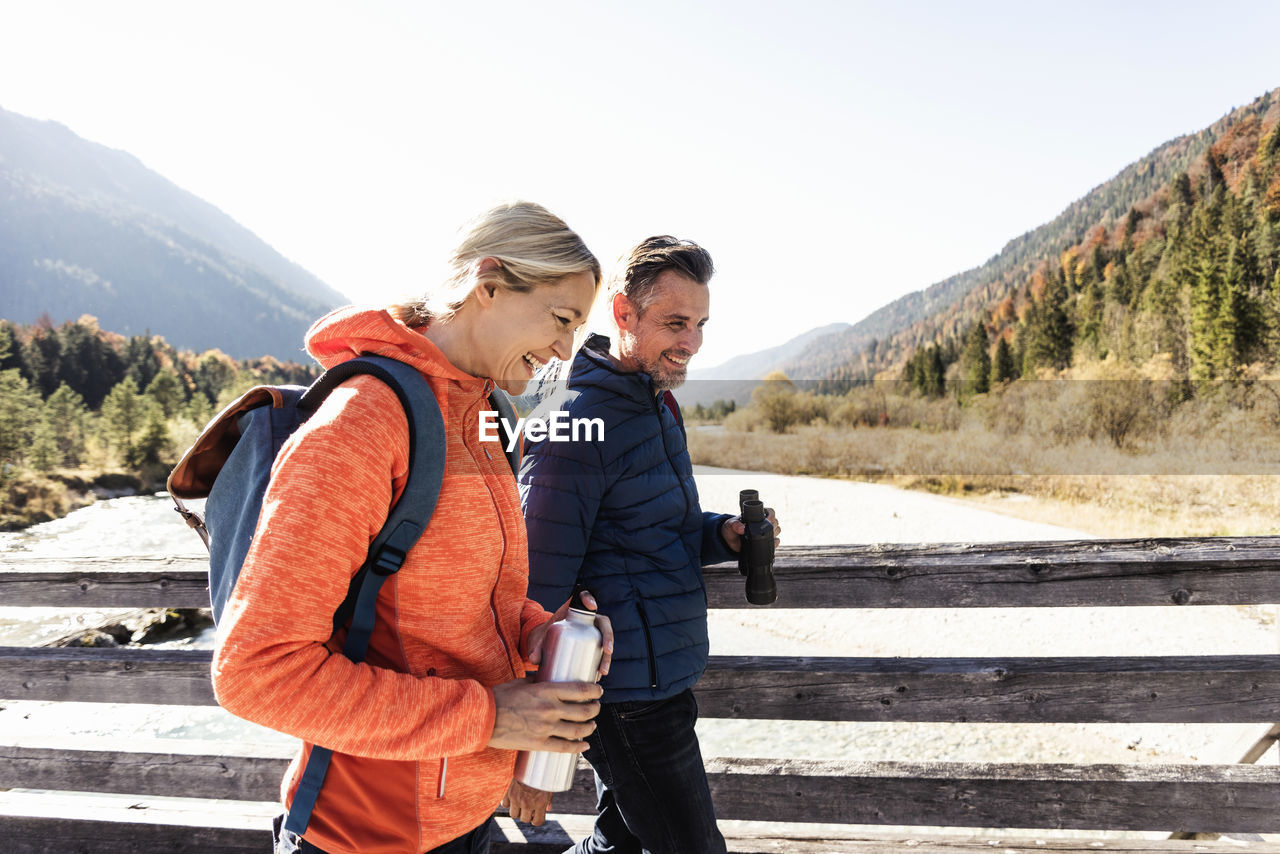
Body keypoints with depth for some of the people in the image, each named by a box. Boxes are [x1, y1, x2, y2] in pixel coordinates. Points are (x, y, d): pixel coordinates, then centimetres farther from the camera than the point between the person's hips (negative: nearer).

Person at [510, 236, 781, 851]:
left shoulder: (654, 404, 12)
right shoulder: (576, 421, -19)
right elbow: (537, 591, -19)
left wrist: (721, 535, 0)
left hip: (654, 679, 9)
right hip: (630, 693, -9)